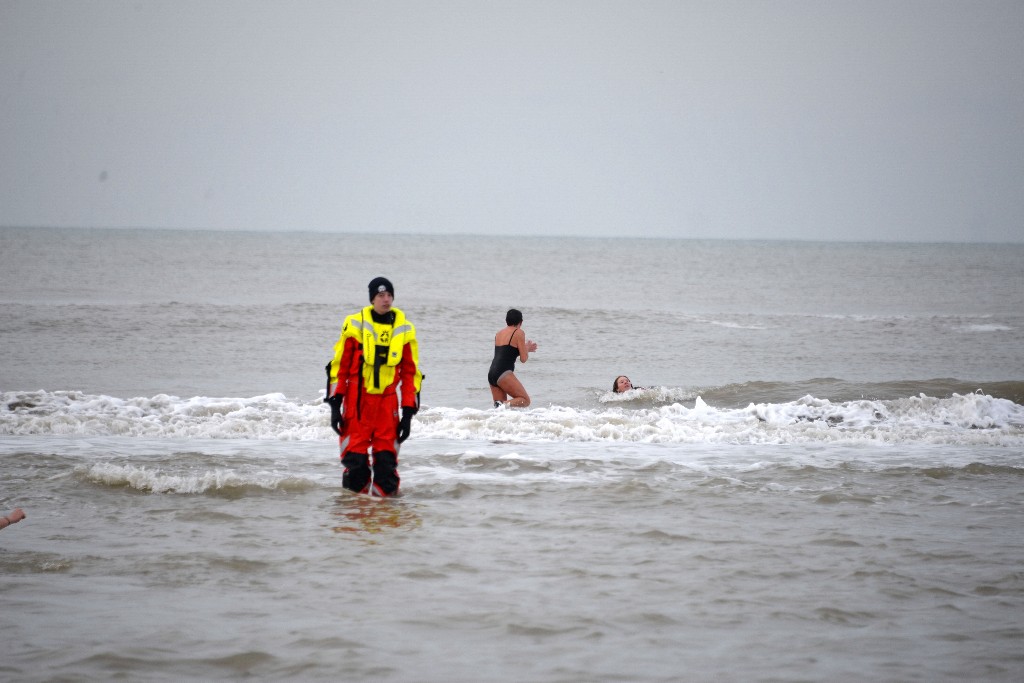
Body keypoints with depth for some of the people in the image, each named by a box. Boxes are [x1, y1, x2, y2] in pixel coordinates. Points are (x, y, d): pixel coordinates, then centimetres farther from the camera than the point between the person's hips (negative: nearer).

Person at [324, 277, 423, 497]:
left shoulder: (404, 330, 7)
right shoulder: (355, 325, 2)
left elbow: (411, 373, 11)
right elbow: (339, 365, 4)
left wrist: (408, 413, 6)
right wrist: (335, 404, -2)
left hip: (387, 403, 1)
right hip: (356, 403, -1)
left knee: (387, 460, -2)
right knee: (355, 458, -4)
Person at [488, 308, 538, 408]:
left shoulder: (499, 333, 20)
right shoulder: (519, 333, -1)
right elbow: (523, 359, -1)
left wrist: (526, 348, 40)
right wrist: (527, 348, 20)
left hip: (491, 374, 7)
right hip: (504, 374, -7)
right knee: (525, 400, -4)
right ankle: (505, 405, -28)